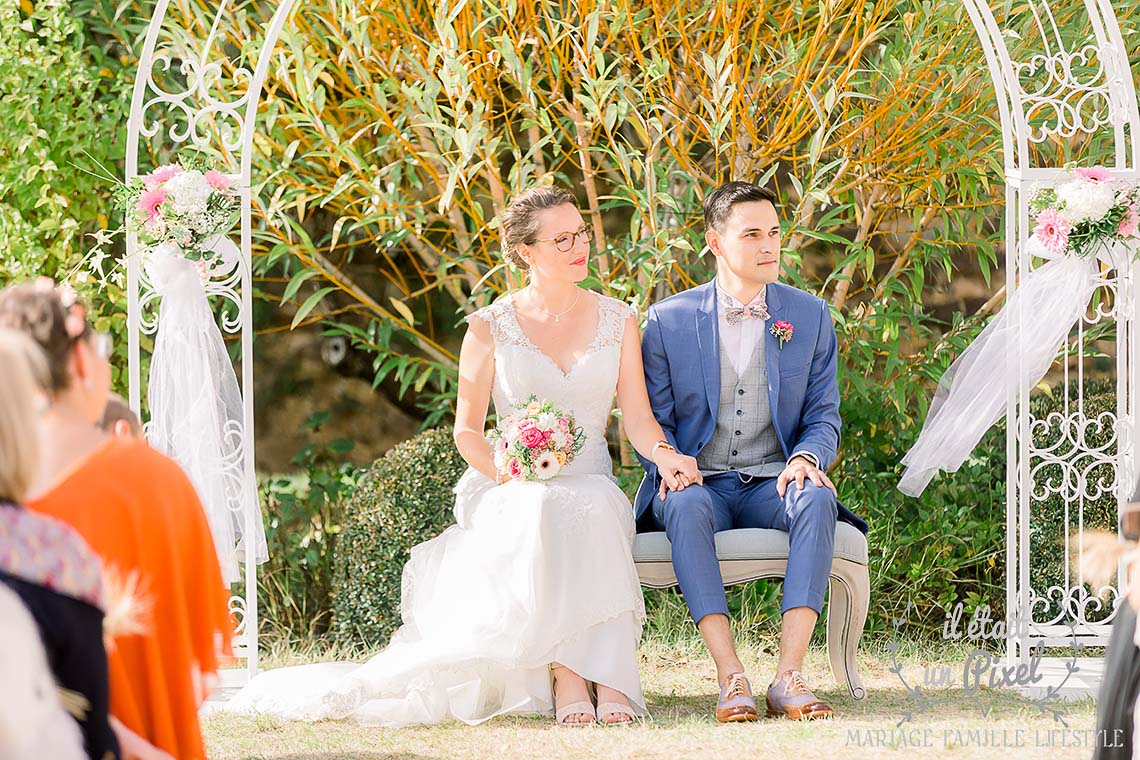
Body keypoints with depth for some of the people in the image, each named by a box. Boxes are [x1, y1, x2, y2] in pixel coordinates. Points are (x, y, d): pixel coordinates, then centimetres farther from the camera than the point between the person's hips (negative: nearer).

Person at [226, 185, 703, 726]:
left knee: (595, 506, -38)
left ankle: (609, 675, -45)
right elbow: (467, 430, 5)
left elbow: (637, 417, 4)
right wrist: (512, 477, -15)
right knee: (542, 514, -39)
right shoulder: (490, 327, 5)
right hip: (509, 492, -1)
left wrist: (663, 453, -19)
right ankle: (563, 672, -40)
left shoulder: (618, 322, 10)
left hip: (590, 485, 1)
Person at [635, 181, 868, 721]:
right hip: (700, 481, -1)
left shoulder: (809, 317, 8)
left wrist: (806, 458, -15)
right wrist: (669, 464, -18)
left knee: (817, 500, -35)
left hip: (773, 482, 1)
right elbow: (653, 419, 6)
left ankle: (789, 675, -43)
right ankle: (731, 679, -43)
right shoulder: (669, 321, 4)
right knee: (686, 505, -38)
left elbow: (824, 416, 10)